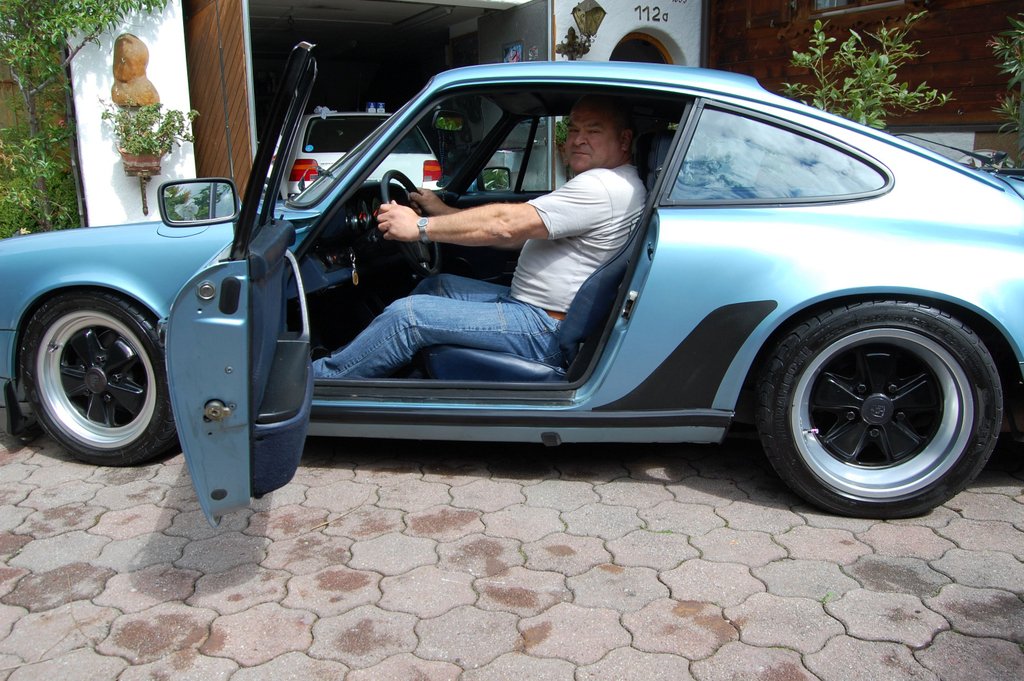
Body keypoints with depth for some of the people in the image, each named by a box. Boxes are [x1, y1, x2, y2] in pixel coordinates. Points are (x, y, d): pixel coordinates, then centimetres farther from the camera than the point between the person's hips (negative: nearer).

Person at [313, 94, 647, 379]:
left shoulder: (607, 186, -17)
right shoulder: (594, 185, 18)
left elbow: (506, 225, -21)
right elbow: (520, 234, 17)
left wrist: (420, 227, -15)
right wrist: (442, 212, 12)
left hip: (548, 332, -11)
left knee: (407, 315, -13)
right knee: (434, 286, 15)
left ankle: (317, 379, 3)